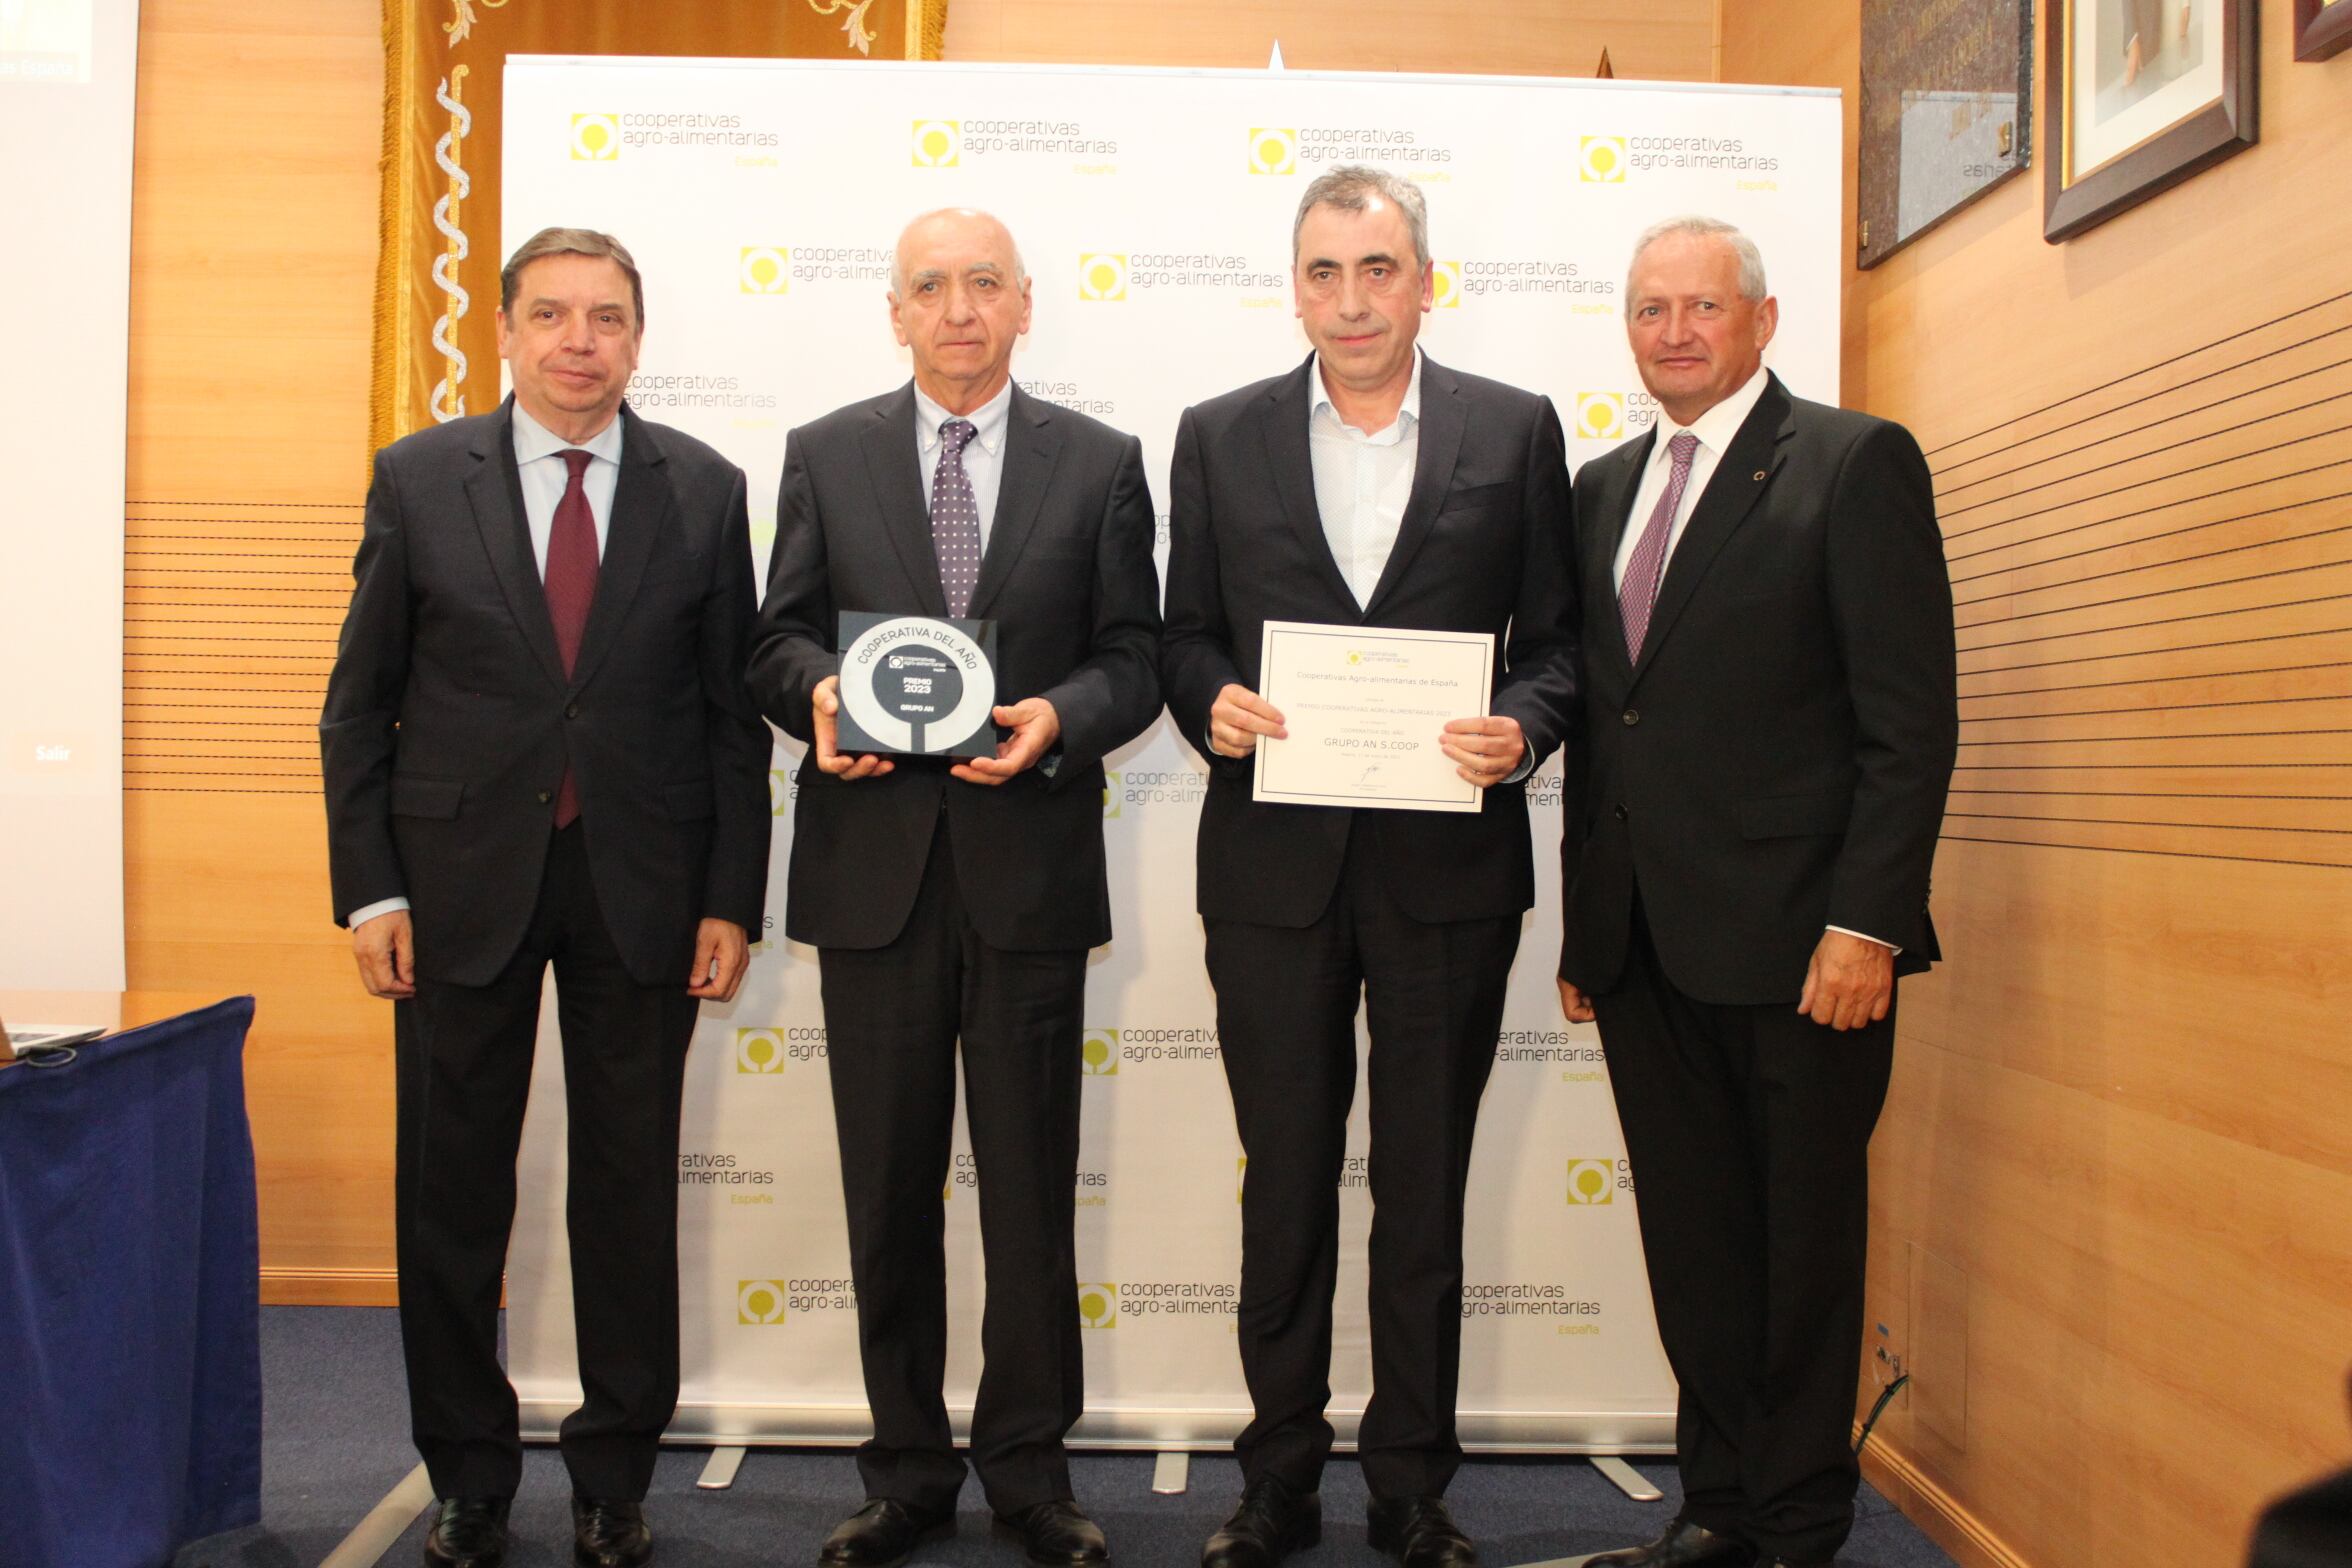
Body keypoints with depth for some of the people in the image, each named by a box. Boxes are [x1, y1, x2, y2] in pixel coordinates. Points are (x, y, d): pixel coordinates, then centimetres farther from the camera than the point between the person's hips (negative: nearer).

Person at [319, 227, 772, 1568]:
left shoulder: (705, 490, 3)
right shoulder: (418, 480, 2)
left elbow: (733, 710, 3)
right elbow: (360, 704, 4)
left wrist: (731, 899, -2)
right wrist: (368, 889, -3)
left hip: (642, 888, 0)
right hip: (462, 880, 0)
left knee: (630, 1188, 8)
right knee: (452, 1192, 8)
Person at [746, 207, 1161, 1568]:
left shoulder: (1100, 464, 6)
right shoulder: (826, 456, 9)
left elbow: (1134, 656, 3)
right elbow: (783, 634, 8)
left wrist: (1060, 717, -17)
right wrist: (819, 693, -14)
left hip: (1028, 860, -1)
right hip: (874, 863, 1)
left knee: (1032, 1185, 5)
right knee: (889, 1187, 9)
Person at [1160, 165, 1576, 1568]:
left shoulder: (1516, 431, 4)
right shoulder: (1220, 437, 7)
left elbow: (1557, 637, 4)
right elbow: (1186, 634, 9)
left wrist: (1525, 728, -15)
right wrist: (1209, 700, -12)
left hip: (1448, 867, -1)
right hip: (1275, 867, 1)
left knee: (1425, 1191, 10)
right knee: (1285, 1187, 11)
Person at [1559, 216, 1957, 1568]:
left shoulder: (1855, 463, -3)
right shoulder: (1604, 487, 15)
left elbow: (1912, 717, -9)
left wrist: (1866, 921, -16)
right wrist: (1583, 918, 12)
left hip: (1797, 936, -5)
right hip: (1644, 940, 6)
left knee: (1805, 1240, 6)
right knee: (1693, 1240, 13)